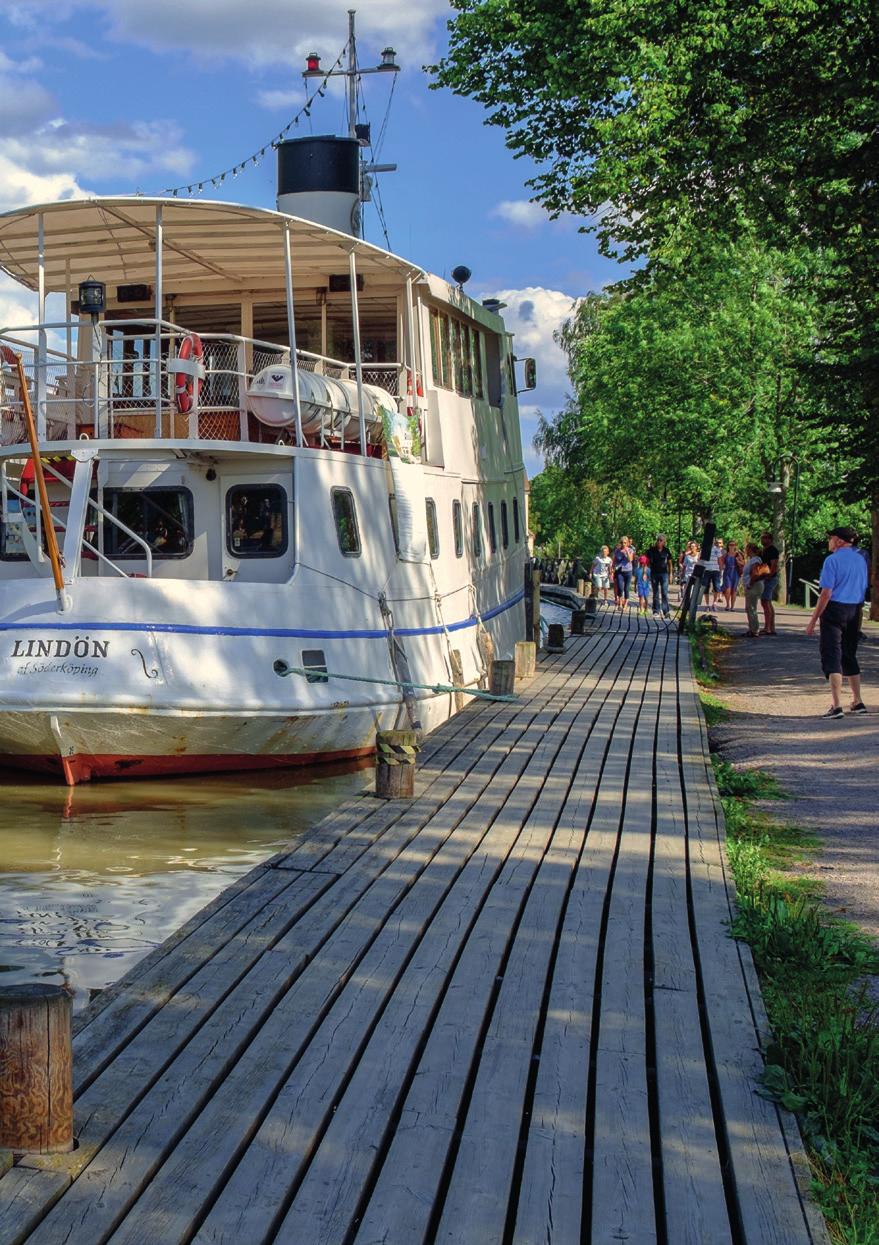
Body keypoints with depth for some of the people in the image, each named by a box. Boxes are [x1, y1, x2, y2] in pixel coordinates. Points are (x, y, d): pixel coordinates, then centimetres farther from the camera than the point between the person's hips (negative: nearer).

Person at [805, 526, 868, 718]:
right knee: (849, 655, 18)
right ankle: (857, 702, 22)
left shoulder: (832, 560, -12)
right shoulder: (861, 560, 8)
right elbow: (863, 590, 13)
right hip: (855, 610, 7)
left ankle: (836, 705, -12)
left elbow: (826, 593, -16)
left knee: (832, 656, -4)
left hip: (835, 609, -7)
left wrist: (814, 619, -12)